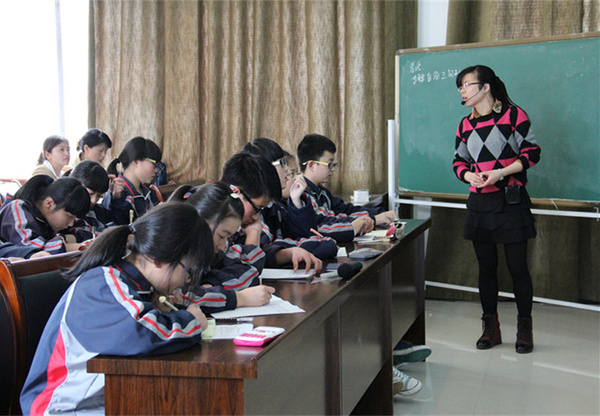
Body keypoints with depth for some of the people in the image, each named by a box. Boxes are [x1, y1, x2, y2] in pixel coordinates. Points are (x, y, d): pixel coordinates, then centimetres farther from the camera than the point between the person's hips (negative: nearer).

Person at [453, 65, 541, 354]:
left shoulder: (513, 115, -5)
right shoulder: (465, 125, 10)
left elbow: (532, 152, -6)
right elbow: (459, 161, 16)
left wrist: (501, 172, -17)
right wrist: (469, 175, -7)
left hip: (510, 200, -4)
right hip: (479, 203, 5)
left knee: (517, 266, -1)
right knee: (486, 267, 9)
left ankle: (524, 328, 14)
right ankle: (491, 327, 20)